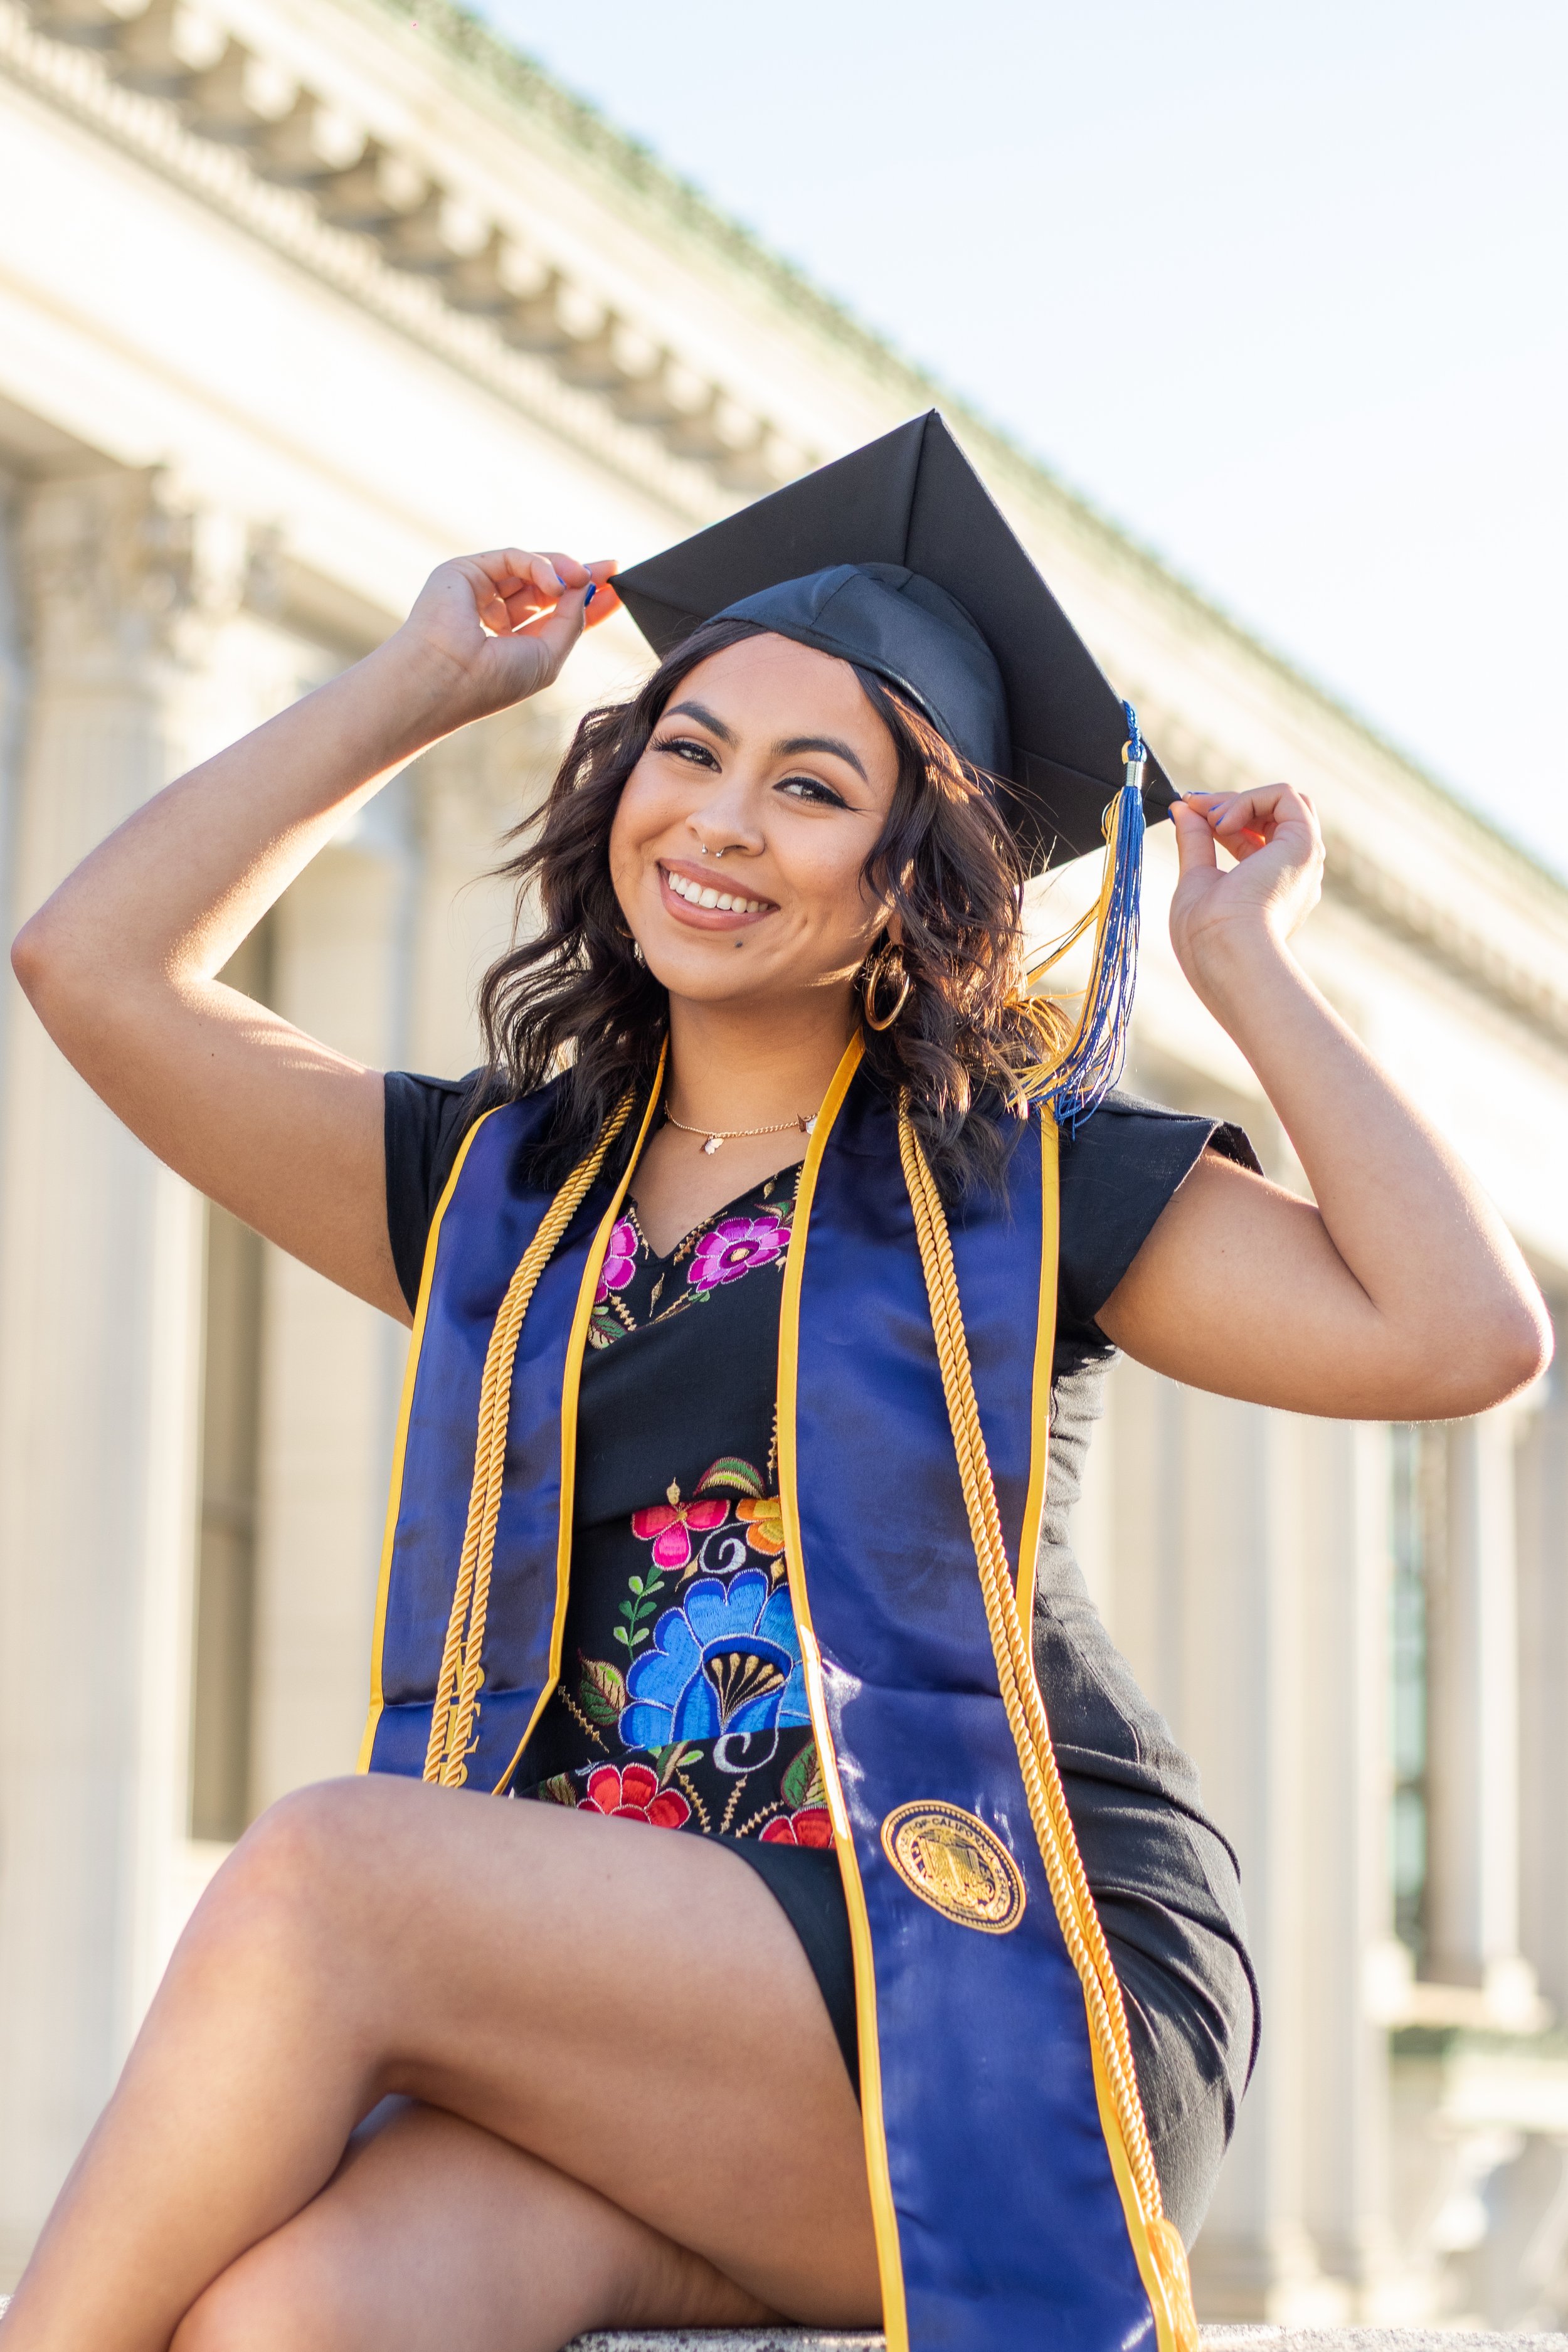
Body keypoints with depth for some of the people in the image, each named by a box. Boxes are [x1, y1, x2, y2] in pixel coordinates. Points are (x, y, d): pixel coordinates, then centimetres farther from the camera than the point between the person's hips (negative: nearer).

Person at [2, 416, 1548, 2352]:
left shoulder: (1020, 1182, 8)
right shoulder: (497, 1190, 18)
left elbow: (1465, 1338, -5)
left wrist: (1247, 970, 2)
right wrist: (417, 687, 17)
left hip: (992, 1985, -3)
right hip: (618, 2007, 3)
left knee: (317, 1877, -27)